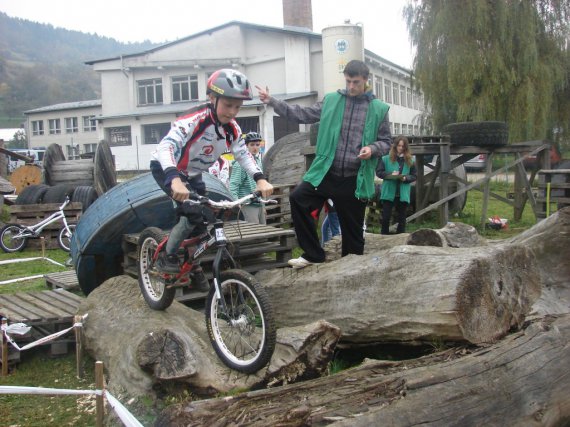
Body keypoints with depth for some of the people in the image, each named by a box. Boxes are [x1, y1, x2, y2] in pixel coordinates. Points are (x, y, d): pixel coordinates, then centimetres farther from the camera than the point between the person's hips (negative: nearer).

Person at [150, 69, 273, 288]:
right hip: (166, 169, -7)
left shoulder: (232, 127, -12)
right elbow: (166, 146, -44)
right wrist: (175, 180, -61)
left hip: (192, 174, 7)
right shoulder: (194, 119, -33)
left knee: (203, 220, 4)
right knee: (193, 213, -24)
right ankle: (166, 257, -5)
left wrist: (260, 179, -28)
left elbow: (243, 154, -10)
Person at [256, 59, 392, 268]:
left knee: (353, 229, 5)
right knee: (298, 198, -19)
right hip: (325, 173, 1)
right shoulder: (331, 100, 6)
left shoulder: (379, 109, 3)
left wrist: (372, 148, -14)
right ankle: (313, 254, -5)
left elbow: (386, 141, 8)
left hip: (355, 179, -1)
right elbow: (302, 114, 6)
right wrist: (271, 101, -2)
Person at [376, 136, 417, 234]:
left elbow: (414, 176, 7)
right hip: (388, 193, -2)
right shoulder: (386, 158, 0)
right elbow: (379, 172, -1)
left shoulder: (410, 160, 6)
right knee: (386, 217, -1)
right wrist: (390, 174, -16)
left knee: (401, 218, 9)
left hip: (403, 194, 2)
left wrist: (406, 178, -13)